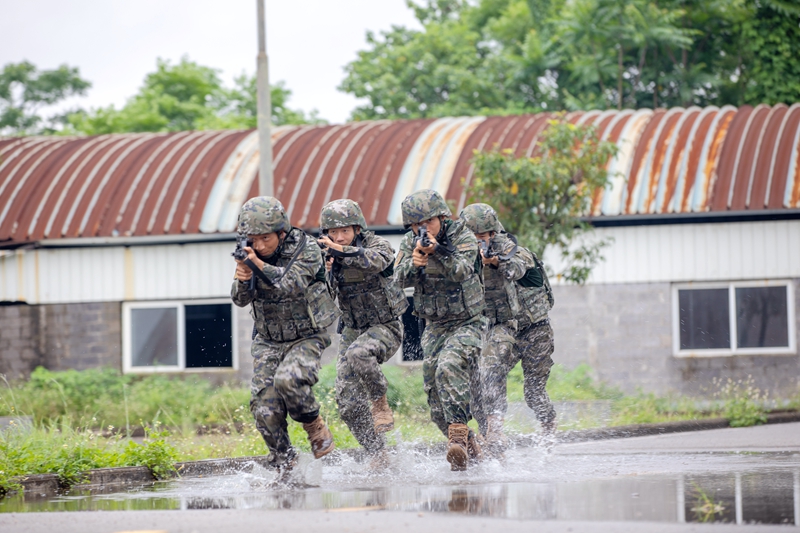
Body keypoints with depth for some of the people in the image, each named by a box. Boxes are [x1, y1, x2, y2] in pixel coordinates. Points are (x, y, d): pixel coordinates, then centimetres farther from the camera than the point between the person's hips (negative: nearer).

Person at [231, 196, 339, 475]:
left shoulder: (306, 249, -17)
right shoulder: (250, 254, -5)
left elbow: (293, 286, -31)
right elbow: (241, 299, -11)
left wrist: (260, 265, -43)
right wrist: (242, 280, -34)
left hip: (305, 338, -4)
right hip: (268, 341, 4)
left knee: (287, 380, -31)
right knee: (264, 406, -8)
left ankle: (314, 425, -3)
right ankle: (284, 466, 8)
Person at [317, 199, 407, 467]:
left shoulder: (377, 244, -13)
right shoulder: (327, 256, 0)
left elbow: (376, 261, -37)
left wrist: (343, 251, -49)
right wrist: (325, 273, -25)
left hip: (385, 327, -5)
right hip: (353, 330, 5)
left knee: (359, 353, -37)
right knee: (348, 402, -4)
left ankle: (381, 404, -15)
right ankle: (378, 455, 6)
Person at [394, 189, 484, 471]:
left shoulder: (463, 237, -11)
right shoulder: (410, 243, 2)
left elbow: (461, 271, -27)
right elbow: (401, 278, -11)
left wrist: (439, 251, -44)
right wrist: (414, 264, -33)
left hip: (466, 324, -6)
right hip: (434, 328, 6)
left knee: (449, 369, -32)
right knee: (435, 395, 4)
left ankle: (458, 435, -37)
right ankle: (470, 448, 20)